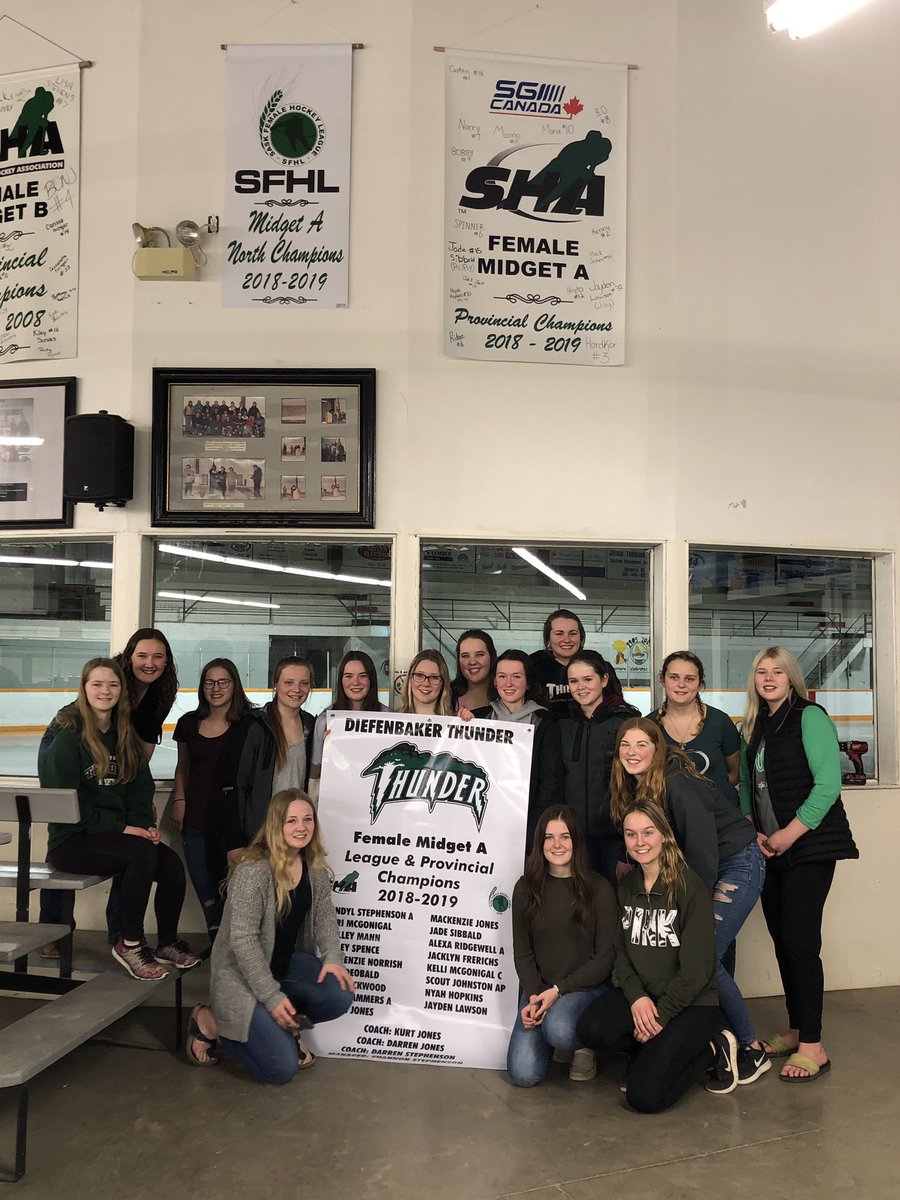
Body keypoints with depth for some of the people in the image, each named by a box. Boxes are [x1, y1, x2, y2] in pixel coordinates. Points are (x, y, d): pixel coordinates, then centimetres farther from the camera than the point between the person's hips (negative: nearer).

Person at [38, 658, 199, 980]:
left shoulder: (124, 736, 13)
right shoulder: (68, 735, -8)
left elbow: (140, 789, 13)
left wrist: (145, 824, -8)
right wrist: (121, 828, -19)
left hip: (114, 833, 6)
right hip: (71, 841, -6)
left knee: (171, 862, -20)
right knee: (142, 852, -31)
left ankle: (167, 943, 2)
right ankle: (130, 945, -15)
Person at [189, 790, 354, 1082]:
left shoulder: (315, 868, -3)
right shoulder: (253, 871, -26)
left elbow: (325, 916, 5)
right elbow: (243, 940, -25)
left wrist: (333, 957, -14)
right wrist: (272, 996, -25)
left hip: (288, 964, 7)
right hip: (243, 974, -6)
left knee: (340, 996, -20)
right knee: (282, 1069, -12)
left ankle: (283, 1026, 10)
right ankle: (209, 1022, 9)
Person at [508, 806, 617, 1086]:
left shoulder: (598, 889, -6)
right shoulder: (526, 888, 3)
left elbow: (605, 957, -6)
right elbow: (522, 952, 5)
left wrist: (558, 990, -14)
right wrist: (534, 995, -12)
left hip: (586, 986, -3)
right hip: (539, 987, 3)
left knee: (558, 1029, -35)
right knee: (523, 1074, -13)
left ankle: (583, 1044, 2)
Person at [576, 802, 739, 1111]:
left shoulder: (690, 887, -13)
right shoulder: (626, 887, 6)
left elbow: (696, 968, -15)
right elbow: (620, 951, 4)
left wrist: (661, 1015, -14)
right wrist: (636, 997, -13)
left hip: (692, 1003, -5)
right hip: (639, 995, 5)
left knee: (645, 1096, -19)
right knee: (591, 1029, -25)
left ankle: (713, 1051, 6)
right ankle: (659, 1051, 4)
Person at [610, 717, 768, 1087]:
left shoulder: (678, 784, -25)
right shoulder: (634, 787, 0)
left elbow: (703, 850, -23)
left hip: (737, 866, -8)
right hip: (695, 874, 8)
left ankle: (751, 1050, 4)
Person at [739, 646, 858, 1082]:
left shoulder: (809, 717, -8)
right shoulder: (752, 727, 13)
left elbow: (828, 783, -15)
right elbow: (746, 786, 16)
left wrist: (790, 833, -15)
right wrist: (753, 832, 1)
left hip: (810, 848, -6)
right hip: (769, 850, 7)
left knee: (800, 940, -8)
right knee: (782, 940, 10)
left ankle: (812, 1047, 1)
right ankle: (796, 1031, 23)